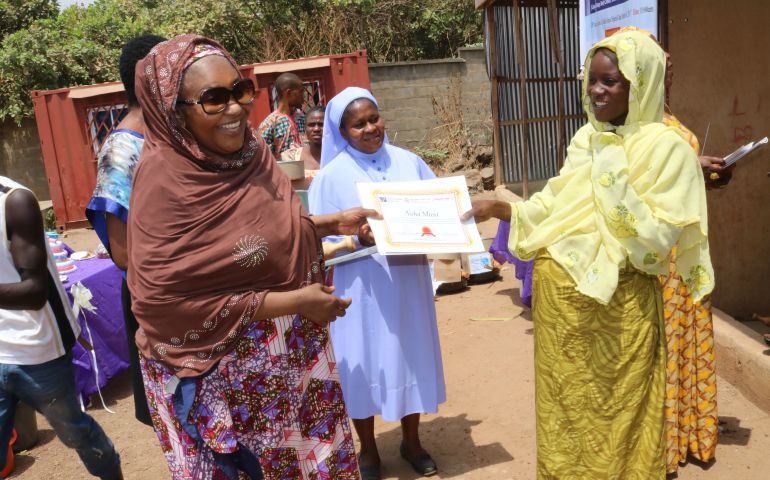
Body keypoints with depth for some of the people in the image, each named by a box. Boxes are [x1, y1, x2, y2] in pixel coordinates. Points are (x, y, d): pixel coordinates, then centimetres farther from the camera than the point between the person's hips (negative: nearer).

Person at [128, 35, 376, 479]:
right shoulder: (165, 183, -23)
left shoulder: (249, 150, -2)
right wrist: (292, 302, -22)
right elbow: (163, 302, -25)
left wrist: (333, 223, 0)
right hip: (226, 375, -6)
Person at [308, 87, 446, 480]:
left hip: (409, 281, 3)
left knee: (412, 357, 14)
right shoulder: (331, 176, -5)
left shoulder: (409, 162, 4)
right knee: (364, 364, 8)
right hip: (362, 287, -3)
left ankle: (411, 441, 36)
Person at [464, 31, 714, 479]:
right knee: (566, 410, 20)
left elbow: (656, 240, -18)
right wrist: (499, 208, -1)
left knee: (614, 418, 12)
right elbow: (555, 211, 9)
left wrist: (615, 177, -21)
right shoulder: (588, 138, 9)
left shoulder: (666, 147, -11)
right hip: (559, 299, 6)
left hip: (616, 308, -6)